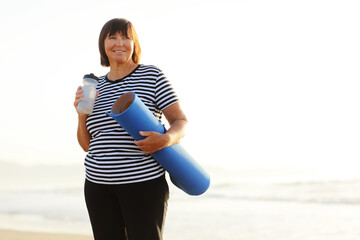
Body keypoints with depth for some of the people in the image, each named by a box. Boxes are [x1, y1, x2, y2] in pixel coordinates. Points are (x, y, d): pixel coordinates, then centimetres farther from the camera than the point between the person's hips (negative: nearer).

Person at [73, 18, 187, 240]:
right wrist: (81, 113, -5)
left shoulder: (152, 76, -2)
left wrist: (166, 139, -26)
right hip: (99, 184, 5)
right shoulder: (96, 87, 12)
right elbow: (87, 144, 13)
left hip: (144, 182, -4)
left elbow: (181, 123, -4)